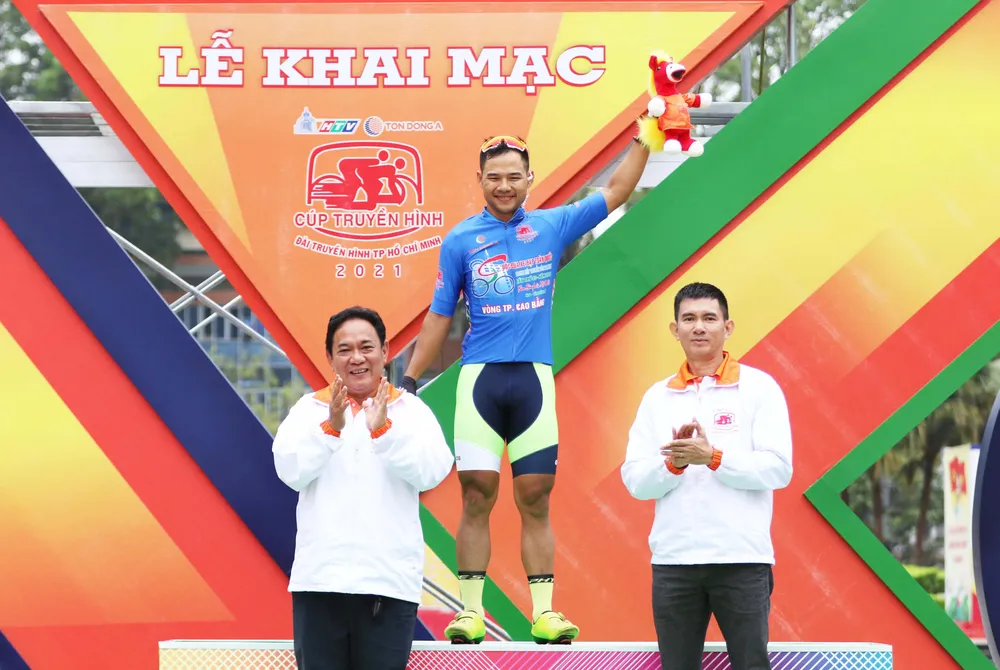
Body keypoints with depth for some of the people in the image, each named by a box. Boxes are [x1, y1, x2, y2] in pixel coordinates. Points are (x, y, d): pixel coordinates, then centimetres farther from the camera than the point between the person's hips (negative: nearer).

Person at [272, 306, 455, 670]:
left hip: (389, 581, -1)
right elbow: (291, 471, -3)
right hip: (319, 579, 1)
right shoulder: (309, 408, 11)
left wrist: (382, 430, -18)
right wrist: (331, 427, -15)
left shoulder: (411, 410, 9)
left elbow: (432, 472, -6)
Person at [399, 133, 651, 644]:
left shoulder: (551, 227, 9)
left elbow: (614, 193, 15)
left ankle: (543, 613, 2)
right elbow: (439, 316, 10)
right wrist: (409, 379, 7)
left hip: (534, 379, 1)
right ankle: (470, 611, 0)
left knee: (536, 500, 1)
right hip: (480, 378, -1)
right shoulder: (460, 241, 5)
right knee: (477, 496, -4)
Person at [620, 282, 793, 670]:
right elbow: (635, 480, 5)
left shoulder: (759, 387, 2)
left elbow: (778, 468, -7)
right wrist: (673, 462, -14)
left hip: (742, 560, -3)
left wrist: (713, 457, -17)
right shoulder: (657, 398, 11)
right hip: (673, 560, 3)